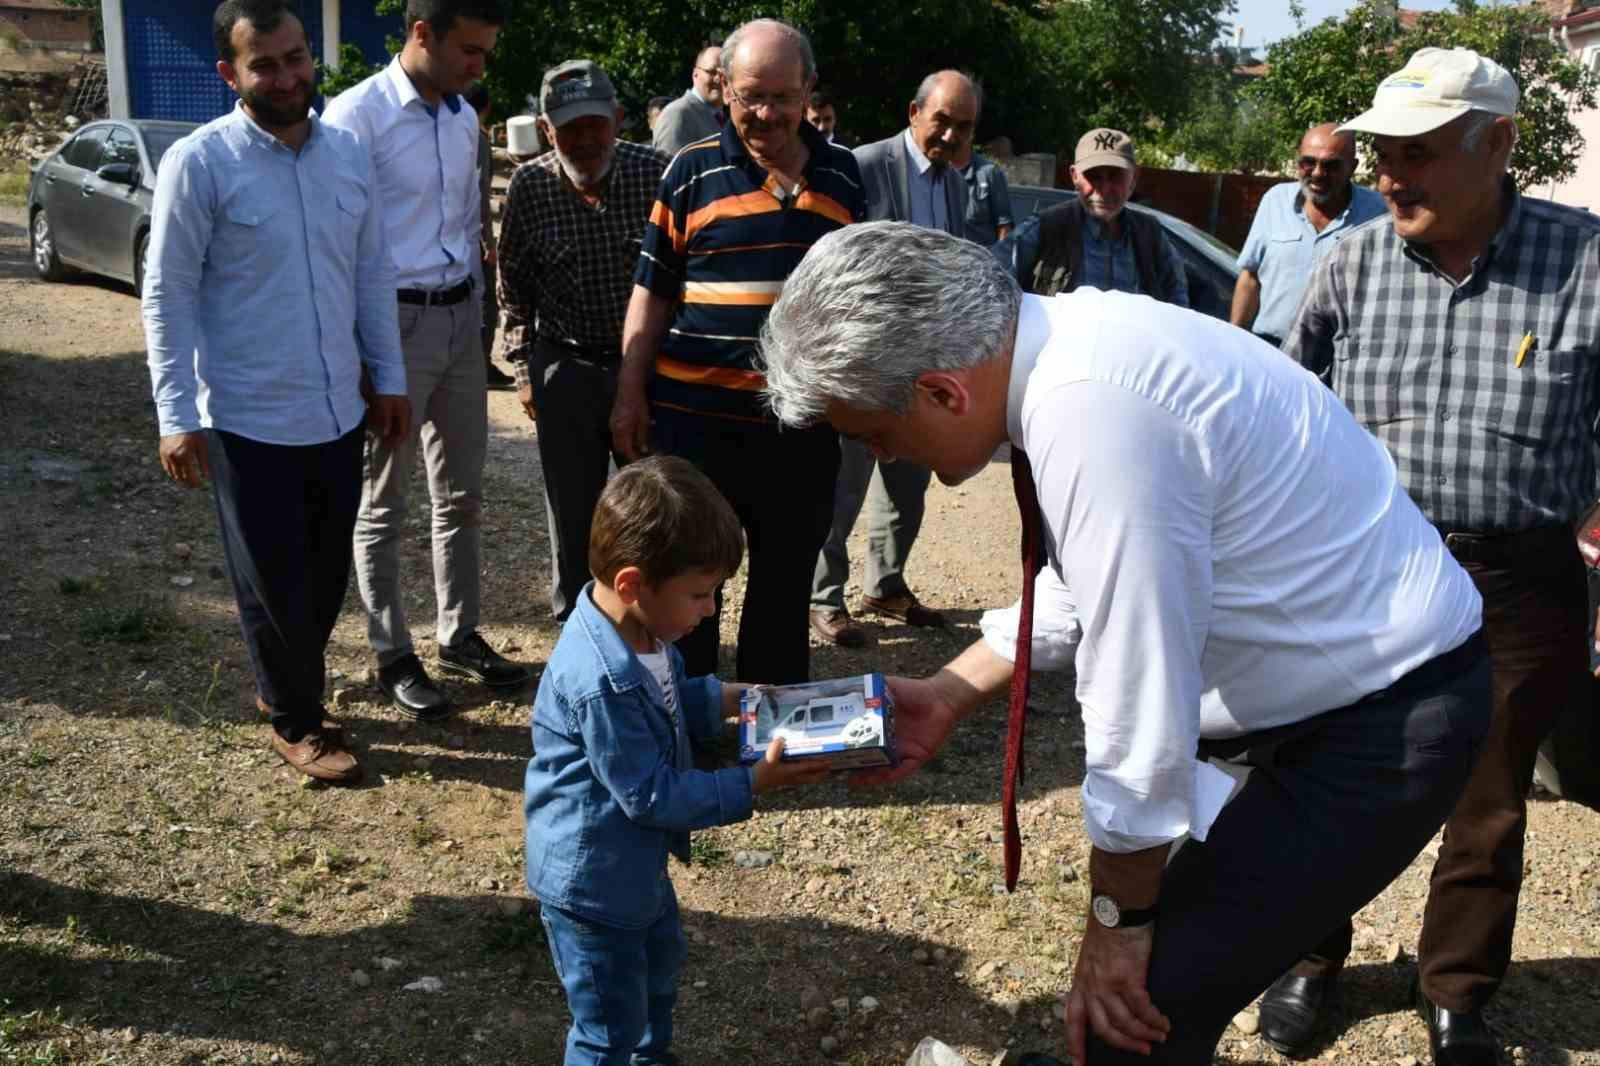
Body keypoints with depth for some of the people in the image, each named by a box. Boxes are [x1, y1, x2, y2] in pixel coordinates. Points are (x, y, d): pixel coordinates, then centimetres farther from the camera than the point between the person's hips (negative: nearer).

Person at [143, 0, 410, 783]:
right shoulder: (198, 163, -11)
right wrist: (177, 417, -13)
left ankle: (284, 686, 40)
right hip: (249, 423, -5)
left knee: (326, 576, 16)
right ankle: (295, 722, 27)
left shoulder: (347, 153, 5)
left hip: (338, 414, 5)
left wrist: (388, 378, 11)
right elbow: (168, 297, -10)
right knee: (275, 585, 8)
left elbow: (373, 274, 11)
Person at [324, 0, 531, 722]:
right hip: (395, 322, -7)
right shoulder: (358, 115, -13)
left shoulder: (464, 119, 9)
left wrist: (474, 305, 16)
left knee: (461, 495, 15)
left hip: (461, 320, 7)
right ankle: (393, 657, 18)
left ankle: (459, 635, 29)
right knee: (383, 506, 6)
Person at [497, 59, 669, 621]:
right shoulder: (529, 186, -6)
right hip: (566, 368, 1)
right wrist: (524, 369, 6)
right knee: (572, 512, 10)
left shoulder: (657, 173, -10)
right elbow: (515, 287, 6)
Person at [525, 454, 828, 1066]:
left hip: (635, 861, 10)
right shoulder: (603, 683, -37)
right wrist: (752, 785, -25)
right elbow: (650, 795, -28)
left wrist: (726, 699, -2)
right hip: (591, 879, -10)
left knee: (660, 965, 32)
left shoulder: (639, 627, -8)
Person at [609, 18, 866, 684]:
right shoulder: (693, 171, 1)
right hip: (697, 414, -2)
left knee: (786, 580, 12)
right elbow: (652, 291, 3)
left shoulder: (843, 173, 8)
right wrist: (630, 395, -2)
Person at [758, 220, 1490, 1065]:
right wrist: (952, 691, 6)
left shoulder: (1090, 412, -32)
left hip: (1385, 723, -9)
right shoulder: (1063, 341, -3)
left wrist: (1119, 916, -13)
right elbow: (1079, 580, 11)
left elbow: (1142, 709, -27)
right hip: (1334, 684, 9)